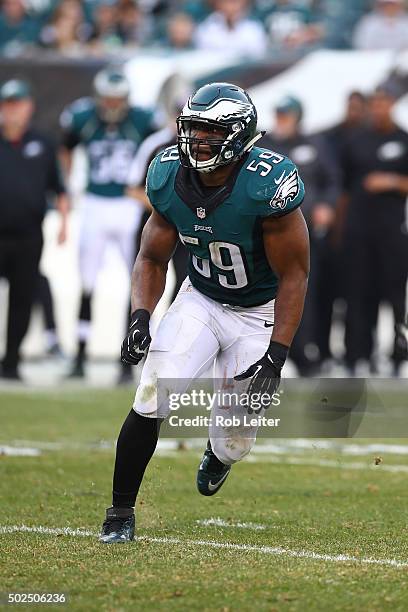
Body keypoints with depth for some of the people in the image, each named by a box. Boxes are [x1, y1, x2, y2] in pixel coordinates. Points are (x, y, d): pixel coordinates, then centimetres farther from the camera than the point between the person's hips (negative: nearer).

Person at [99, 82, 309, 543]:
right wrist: (141, 316, -18)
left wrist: (276, 357, -25)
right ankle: (120, 513, -3)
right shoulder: (170, 177, -13)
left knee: (233, 442, -1)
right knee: (151, 400, -19)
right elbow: (153, 259, 1)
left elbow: (293, 275, -20)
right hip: (200, 299, 3)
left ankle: (218, 454, 40)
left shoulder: (267, 184, -28)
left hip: (259, 312, -3)